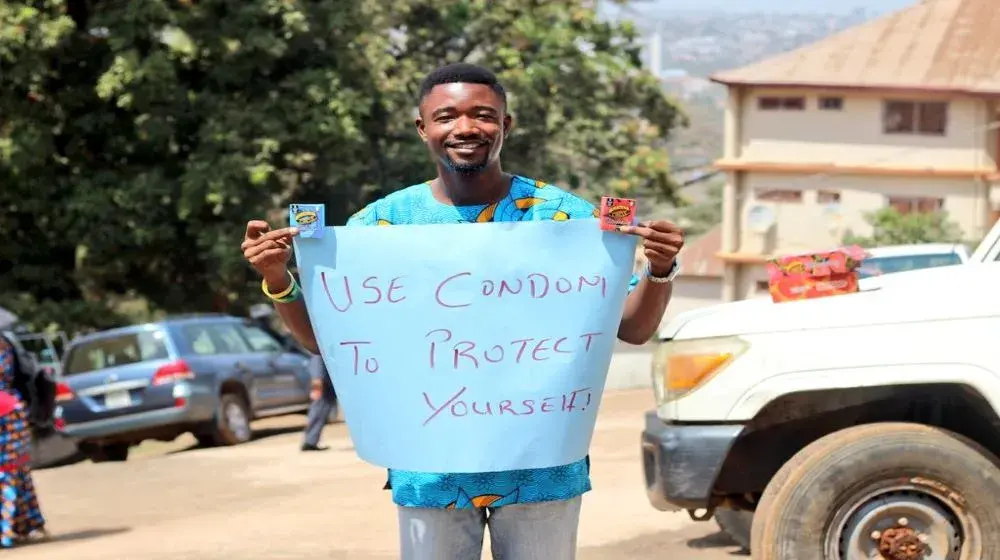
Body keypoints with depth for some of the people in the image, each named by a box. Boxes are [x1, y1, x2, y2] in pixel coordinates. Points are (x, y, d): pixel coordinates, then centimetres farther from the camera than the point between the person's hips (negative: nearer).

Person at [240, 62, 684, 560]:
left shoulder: (562, 215, -3)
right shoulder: (381, 222, 0)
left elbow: (633, 329, 0)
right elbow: (323, 337, 5)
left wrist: (659, 271, -20)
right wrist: (276, 280, -13)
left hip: (541, 468, -1)